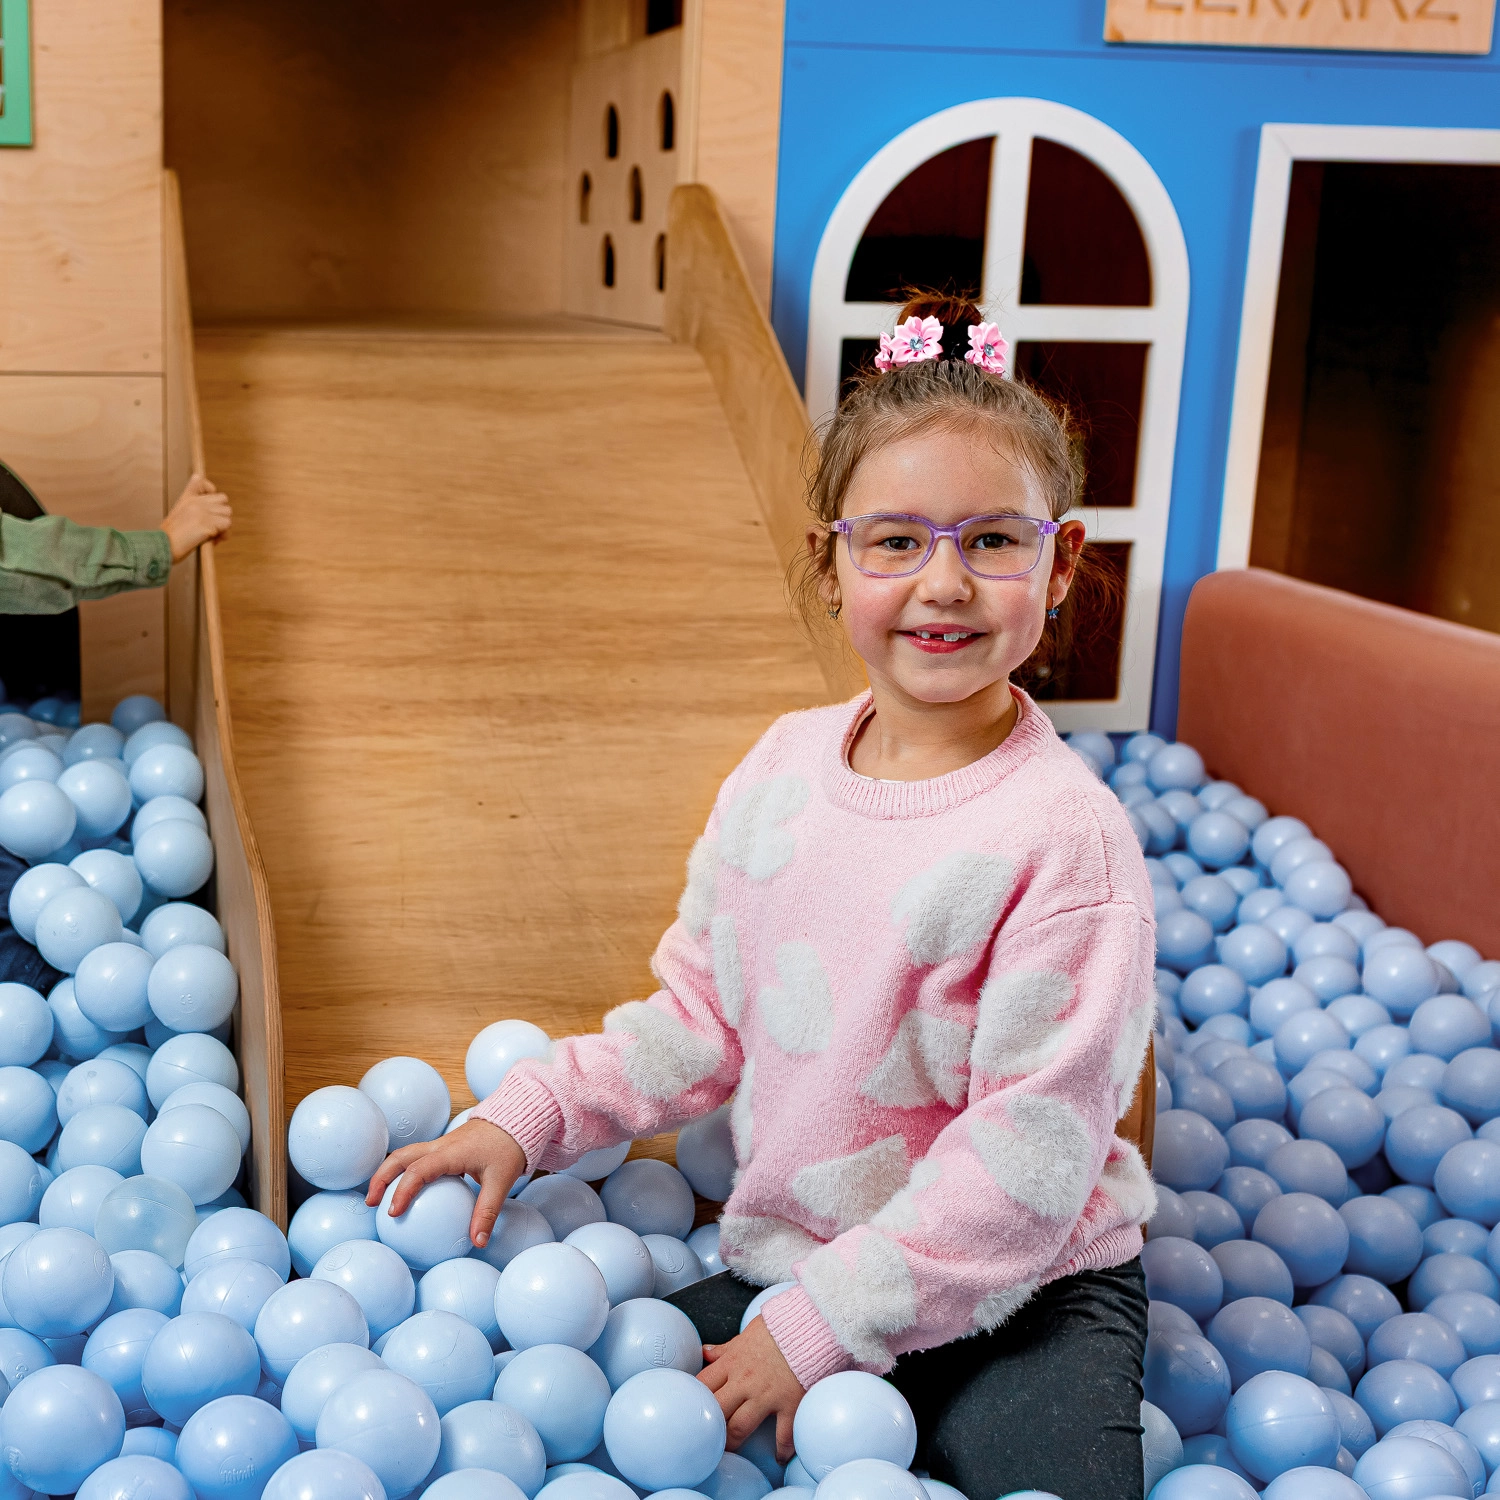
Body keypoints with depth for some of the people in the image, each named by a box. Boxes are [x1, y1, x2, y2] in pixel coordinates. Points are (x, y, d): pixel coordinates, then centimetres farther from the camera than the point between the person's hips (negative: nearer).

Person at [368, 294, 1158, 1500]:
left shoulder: (1064, 834, -20)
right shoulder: (785, 764, 0)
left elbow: (1028, 1152, -19)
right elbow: (702, 1015, 10)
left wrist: (818, 1329, -18)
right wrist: (527, 1117, -1)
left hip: (1020, 1297, -5)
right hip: (786, 1262, 6)